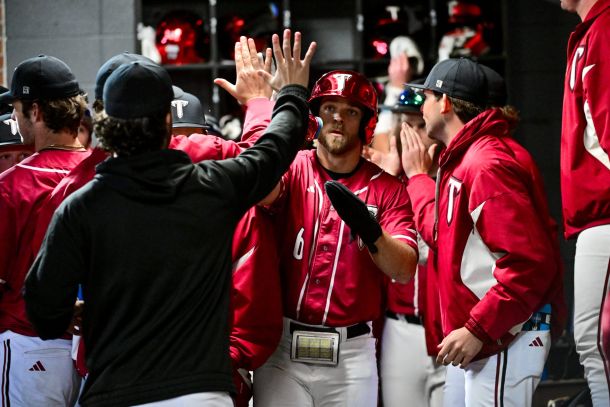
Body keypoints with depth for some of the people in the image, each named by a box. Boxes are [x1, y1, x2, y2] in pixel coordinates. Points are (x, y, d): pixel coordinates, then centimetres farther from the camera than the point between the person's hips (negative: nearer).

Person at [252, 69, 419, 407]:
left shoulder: (387, 188, 6)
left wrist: (370, 231, -25)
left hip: (351, 352, 1)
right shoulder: (293, 169, 4)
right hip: (283, 350, -1)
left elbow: (404, 271, -5)